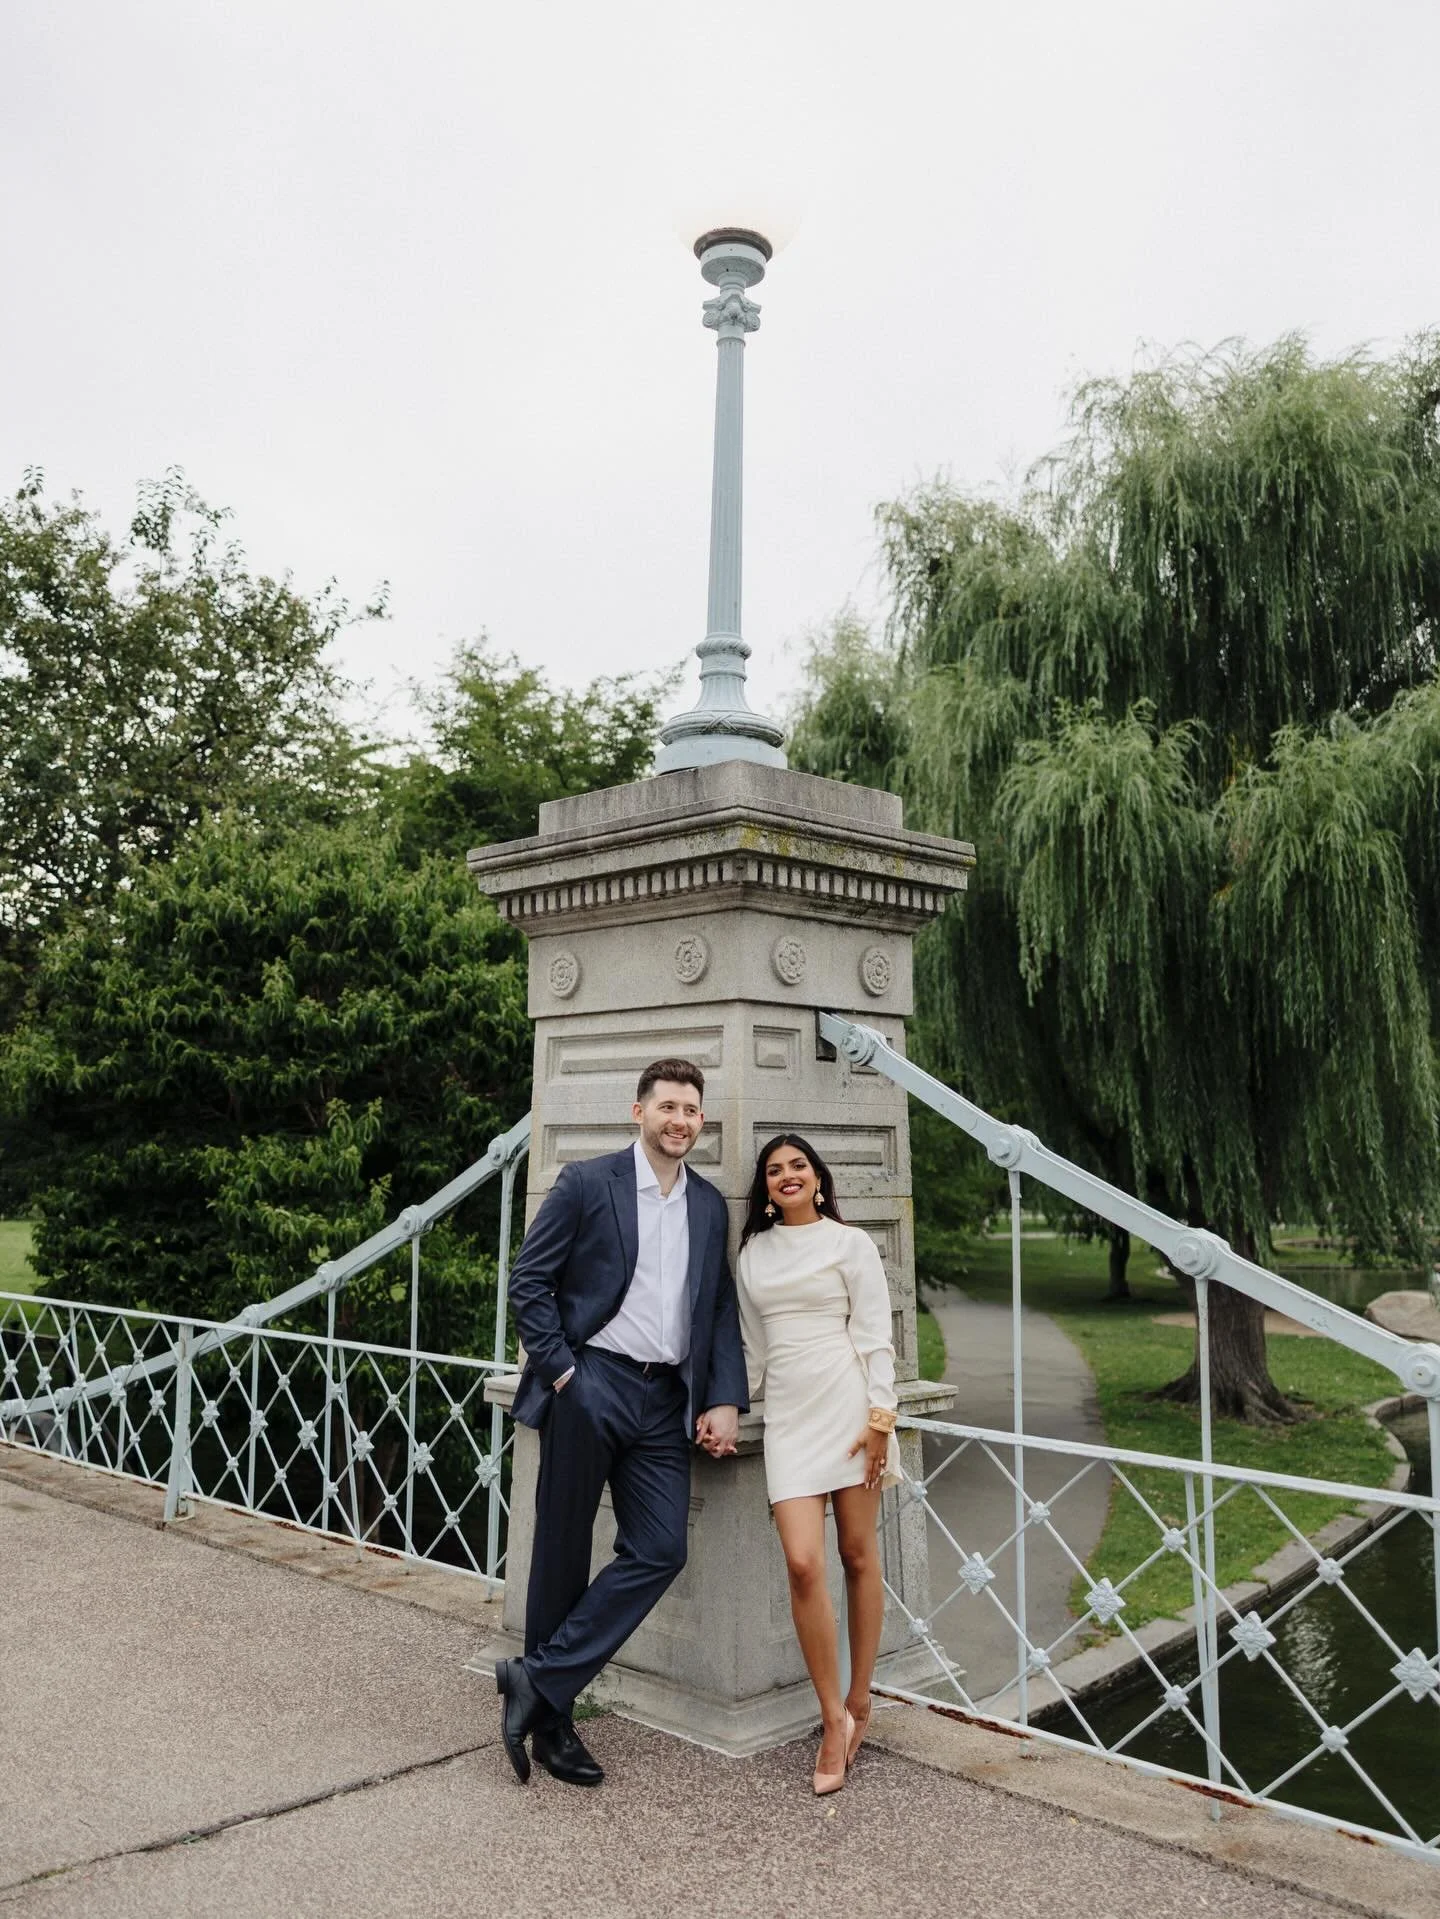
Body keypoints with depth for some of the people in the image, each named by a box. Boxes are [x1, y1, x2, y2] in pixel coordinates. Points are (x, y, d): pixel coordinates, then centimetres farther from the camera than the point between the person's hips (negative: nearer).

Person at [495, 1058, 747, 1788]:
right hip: (591, 1384, -5)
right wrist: (561, 1373, -10)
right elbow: (527, 1281, -4)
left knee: (659, 1551, -4)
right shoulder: (586, 1182, -3)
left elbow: (721, 1310, 13)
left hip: (666, 1399, 5)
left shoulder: (709, 1205, 12)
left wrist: (725, 1400, 3)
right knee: (563, 1553, 5)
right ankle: (551, 1716, 21)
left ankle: (538, 1681, 7)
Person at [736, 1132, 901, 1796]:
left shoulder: (850, 1243, 2)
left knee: (858, 1555, 6)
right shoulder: (753, 1251, 14)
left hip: (847, 1403, -2)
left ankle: (858, 1701, 22)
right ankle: (833, 1717, 4)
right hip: (788, 1413, 3)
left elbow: (875, 1335, -2)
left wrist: (880, 1418, -8)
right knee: (803, 1563, -9)